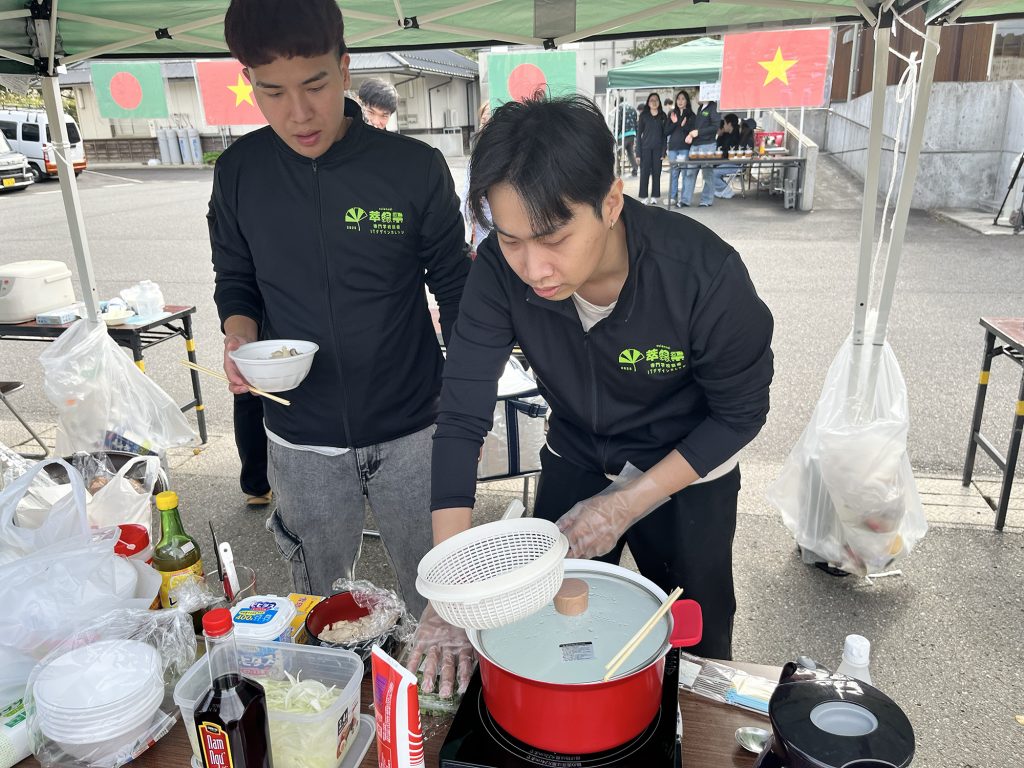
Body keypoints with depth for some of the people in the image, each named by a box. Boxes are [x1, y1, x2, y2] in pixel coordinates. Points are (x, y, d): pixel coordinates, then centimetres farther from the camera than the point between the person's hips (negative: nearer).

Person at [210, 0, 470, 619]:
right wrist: (240, 337, -13)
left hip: (410, 433, -2)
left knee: (432, 597, 15)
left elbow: (455, 290, -2)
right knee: (321, 609, 21)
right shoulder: (240, 172, -2)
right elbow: (236, 283, 10)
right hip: (301, 442, 3)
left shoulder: (416, 168, -10)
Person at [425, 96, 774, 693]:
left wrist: (625, 506, -23)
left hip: (686, 475, -2)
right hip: (573, 465, 2)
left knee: (697, 645, 18)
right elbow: (462, 417, -25)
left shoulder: (706, 274, -33)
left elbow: (741, 413, -19)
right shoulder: (501, 271, -27)